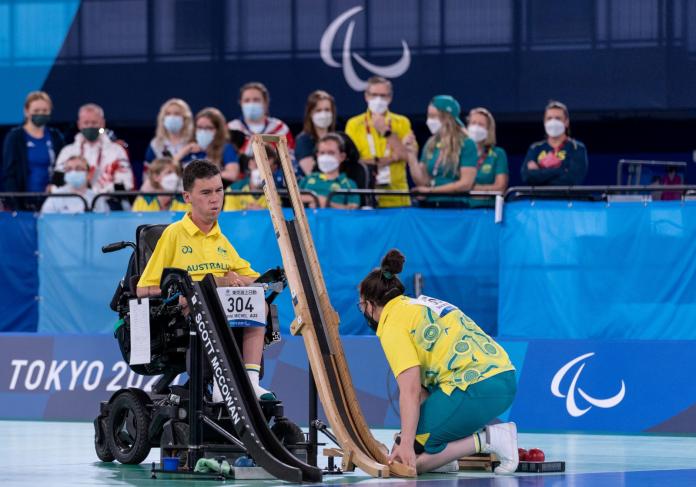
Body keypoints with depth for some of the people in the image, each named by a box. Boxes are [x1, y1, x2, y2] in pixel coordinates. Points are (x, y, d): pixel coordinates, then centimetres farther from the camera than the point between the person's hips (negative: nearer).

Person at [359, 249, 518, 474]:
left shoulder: (393, 327, -3)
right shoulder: (420, 303, 24)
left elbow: (410, 392, -14)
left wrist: (406, 445, -17)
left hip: (476, 390, -9)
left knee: (405, 460, -6)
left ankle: (486, 440, -12)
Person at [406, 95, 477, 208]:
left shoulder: (466, 145, -4)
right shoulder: (430, 145, 12)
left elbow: (466, 183, -11)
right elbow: (421, 182, 8)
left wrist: (432, 190, -11)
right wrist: (412, 153, 1)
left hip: (454, 206, -5)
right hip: (429, 205, 5)